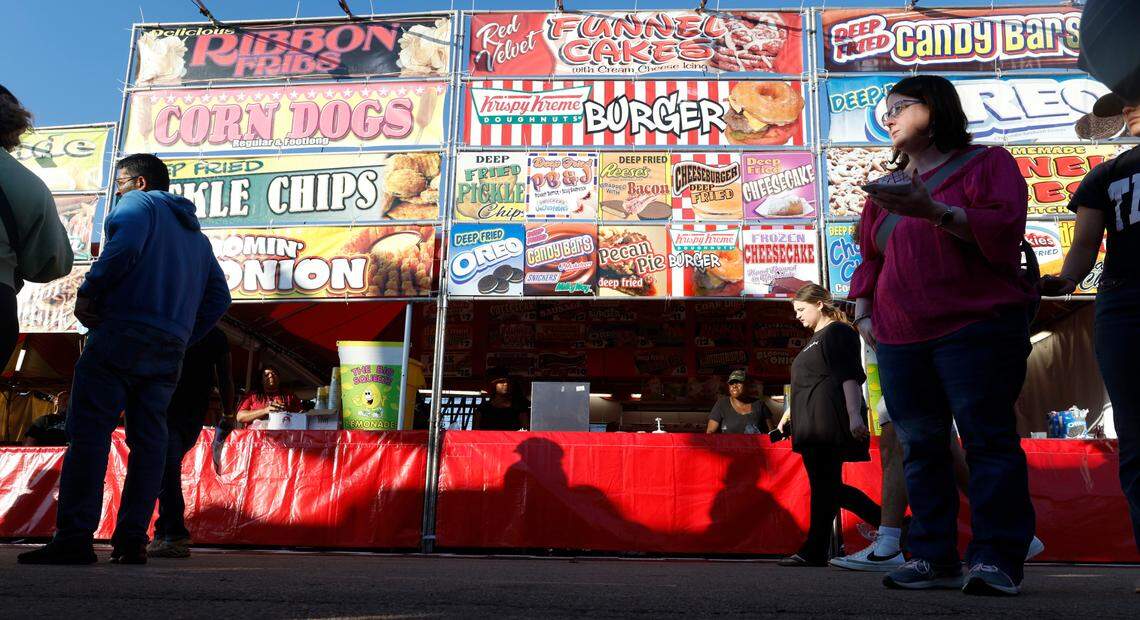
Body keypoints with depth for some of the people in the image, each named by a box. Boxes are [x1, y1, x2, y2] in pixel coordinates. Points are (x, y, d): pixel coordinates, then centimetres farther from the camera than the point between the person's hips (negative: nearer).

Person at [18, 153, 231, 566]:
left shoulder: (138, 203, 7)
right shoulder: (196, 234, 28)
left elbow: (126, 245, -16)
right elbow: (218, 298, 21)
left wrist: (88, 292, -8)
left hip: (122, 331, -7)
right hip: (169, 350, 7)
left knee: (88, 433, -7)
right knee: (148, 440, 3)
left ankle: (74, 537, -12)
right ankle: (132, 540, 1)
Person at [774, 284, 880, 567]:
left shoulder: (838, 332, -4)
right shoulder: (815, 339, 25)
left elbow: (851, 378, -14)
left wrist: (854, 415, -23)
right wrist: (790, 413, 28)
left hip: (830, 424, -10)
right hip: (813, 425, 10)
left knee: (824, 485, -7)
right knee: (828, 487, 9)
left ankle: (814, 552, -5)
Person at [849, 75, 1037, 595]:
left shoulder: (985, 162, 6)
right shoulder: (887, 186, 23)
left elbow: (1004, 229, -9)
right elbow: (870, 258, 25)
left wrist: (932, 210, -20)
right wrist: (863, 313, 11)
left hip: (978, 328, -5)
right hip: (901, 338, 6)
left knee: (989, 439, -7)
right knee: (920, 447, 3)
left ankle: (996, 559, -2)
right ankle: (934, 558, 9)